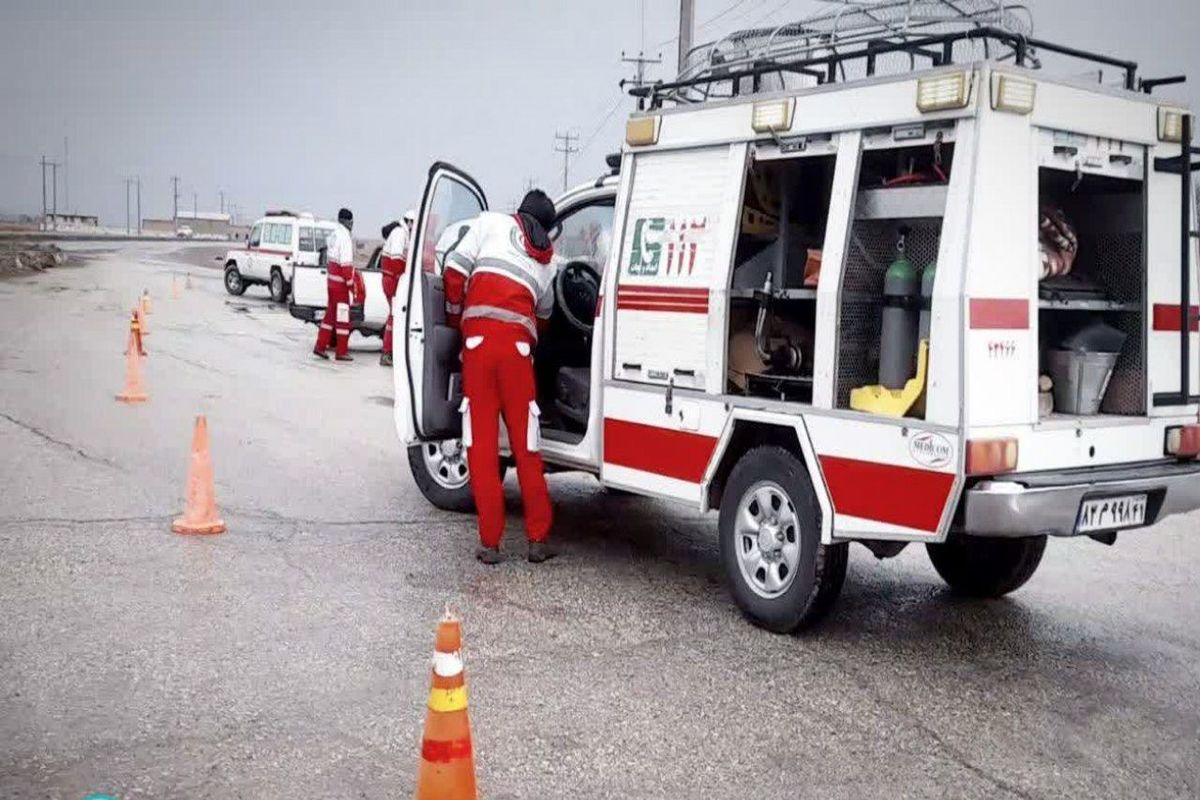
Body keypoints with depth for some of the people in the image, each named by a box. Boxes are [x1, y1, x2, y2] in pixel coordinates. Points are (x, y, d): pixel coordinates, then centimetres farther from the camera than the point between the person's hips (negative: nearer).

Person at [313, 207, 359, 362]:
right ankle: (342, 352, 4)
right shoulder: (344, 236, -17)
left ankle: (320, 347, 17)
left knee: (330, 314, 16)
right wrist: (351, 282, -17)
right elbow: (346, 262, -21)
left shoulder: (333, 233, 12)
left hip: (330, 277, 9)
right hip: (340, 281, -9)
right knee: (342, 315, -1)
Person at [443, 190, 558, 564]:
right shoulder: (547, 260, 24)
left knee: (481, 445, 2)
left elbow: (456, 270, 5)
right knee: (525, 445, 9)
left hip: (479, 340, -2)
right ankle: (538, 539, 12)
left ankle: (489, 542, 4)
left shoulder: (492, 222, 13)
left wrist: (455, 318, 17)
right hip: (519, 344, 2)